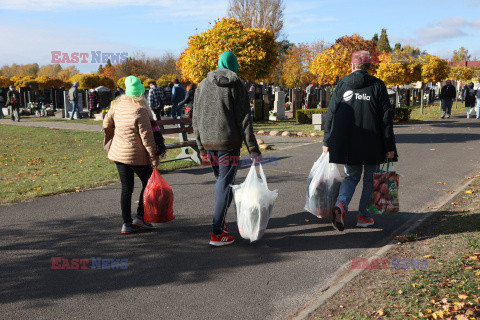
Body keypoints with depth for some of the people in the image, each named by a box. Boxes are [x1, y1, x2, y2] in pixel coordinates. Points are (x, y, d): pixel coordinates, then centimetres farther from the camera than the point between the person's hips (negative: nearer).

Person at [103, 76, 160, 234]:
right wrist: (154, 156, -11)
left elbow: (107, 123, 17)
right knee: (148, 183, 14)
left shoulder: (117, 105, 2)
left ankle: (127, 223, 13)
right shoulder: (140, 111, -20)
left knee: (126, 188, 11)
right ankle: (140, 217, 12)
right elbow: (146, 137, -18)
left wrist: (112, 133, 36)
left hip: (118, 153, 6)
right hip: (137, 155, -6)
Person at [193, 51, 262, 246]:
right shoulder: (237, 85, -4)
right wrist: (253, 149, -6)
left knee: (221, 181, 21)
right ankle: (217, 233, 0)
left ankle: (220, 219, 29)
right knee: (225, 184, -1)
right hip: (229, 143, -5)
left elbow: (196, 120, 11)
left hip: (208, 143, 5)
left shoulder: (202, 85, 11)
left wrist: (201, 148, 16)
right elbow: (244, 120, -9)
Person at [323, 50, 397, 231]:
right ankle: (363, 216, 18)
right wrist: (389, 146, 1)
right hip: (372, 143, -2)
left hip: (347, 142, 2)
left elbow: (331, 114, 4)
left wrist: (327, 141, 10)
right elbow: (386, 118, -3)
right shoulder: (377, 85, -1)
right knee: (369, 178, 13)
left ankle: (341, 204, -11)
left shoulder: (342, 84, 3)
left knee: (351, 176, 14)